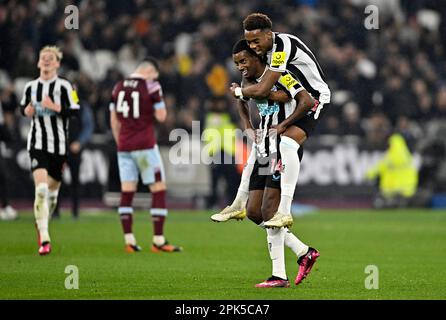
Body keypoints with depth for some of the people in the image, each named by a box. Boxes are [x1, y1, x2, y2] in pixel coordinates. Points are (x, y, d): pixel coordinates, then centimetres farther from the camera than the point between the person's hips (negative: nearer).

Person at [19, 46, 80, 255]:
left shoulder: (64, 86, -3)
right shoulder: (31, 87, 7)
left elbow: (74, 111, -8)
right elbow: (24, 108, 22)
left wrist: (55, 107, -22)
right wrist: (27, 111, -1)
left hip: (59, 144, 0)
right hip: (37, 143, 0)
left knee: (52, 190, 11)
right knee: (41, 189, -17)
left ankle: (41, 224, 38)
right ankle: (44, 238, -22)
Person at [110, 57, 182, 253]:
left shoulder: (119, 87, 9)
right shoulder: (151, 86, -7)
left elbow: (114, 121, 13)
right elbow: (161, 117, -8)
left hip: (124, 147, 5)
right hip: (145, 146, -5)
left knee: (127, 192, 7)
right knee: (159, 190, 1)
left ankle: (129, 240, 2)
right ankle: (158, 241, -3)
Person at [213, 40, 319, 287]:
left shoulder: (279, 76, -12)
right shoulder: (250, 82, 13)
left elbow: (307, 101, -23)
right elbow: (242, 101, 35)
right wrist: (249, 128, 21)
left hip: (284, 149, -9)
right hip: (264, 151, 9)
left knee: (269, 210, -12)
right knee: (254, 211, 4)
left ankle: (279, 275, -5)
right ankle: (304, 252, 12)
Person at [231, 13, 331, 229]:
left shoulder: (282, 47, -28)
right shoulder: (267, 46, 1)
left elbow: (262, 91, -29)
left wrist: (238, 92, -11)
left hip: (314, 98, -10)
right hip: (293, 99, 10)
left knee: (287, 143, -30)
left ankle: (284, 212, -34)